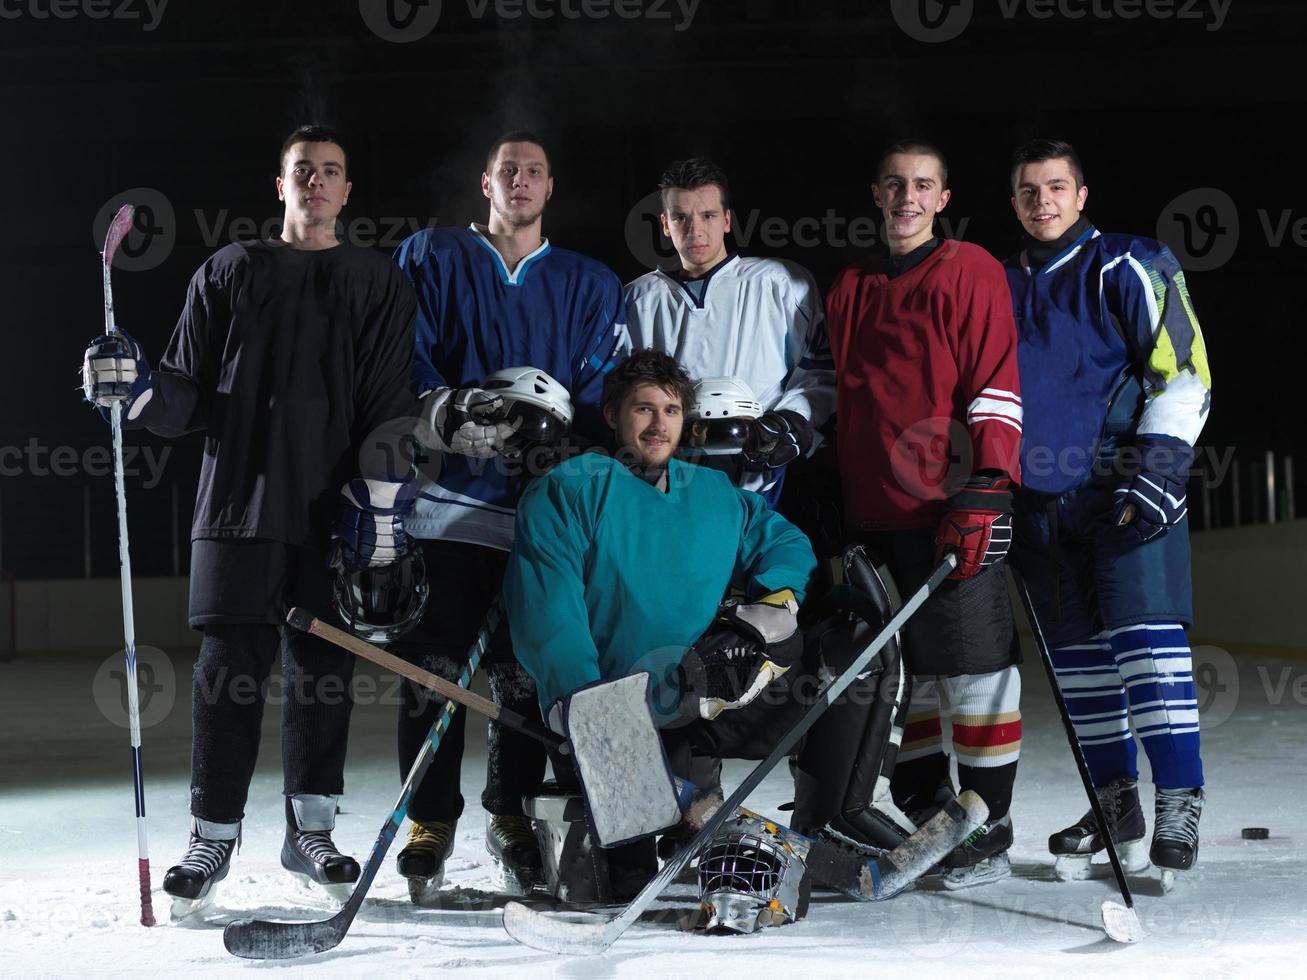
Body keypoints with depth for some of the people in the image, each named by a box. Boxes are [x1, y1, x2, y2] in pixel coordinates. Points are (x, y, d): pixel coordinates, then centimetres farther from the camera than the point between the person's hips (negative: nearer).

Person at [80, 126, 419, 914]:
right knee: (231, 666, -4)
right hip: (241, 495, 0)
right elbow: (193, 394, 9)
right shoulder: (231, 273, 11)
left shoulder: (379, 284, 10)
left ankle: (311, 828, 15)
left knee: (323, 665, 4)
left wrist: (383, 502, -7)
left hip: (335, 508, 0)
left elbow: (392, 405, 3)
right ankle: (214, 834, 3)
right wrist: (136, 387, -11)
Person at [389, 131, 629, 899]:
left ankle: (512, 815, 19)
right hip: (446, 501, -1)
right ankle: (430, 823, 5)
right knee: (434, 668, -4)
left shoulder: (591, 286, 14)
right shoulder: (431, 260, 10)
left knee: (524, 671, 6)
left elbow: (605, 395, 6)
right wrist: (449, 416, -17)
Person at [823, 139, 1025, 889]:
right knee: (898, 668, 10)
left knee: (974, 665, -7)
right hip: (873, 511, 7)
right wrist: (836, 510, 20)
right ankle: (926, 816, 21)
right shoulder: (850, 291, 18)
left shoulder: (969, 272, -1)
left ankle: (988, 833, -2)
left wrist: (982, 489, -17)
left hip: (951, 506, -6)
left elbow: (996, 386, -8)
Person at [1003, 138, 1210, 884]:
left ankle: (1180, 802, -13)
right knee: (1077, 654, 7)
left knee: (1146, 637, -14)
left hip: (1126, 493, -6)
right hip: (1041, 500, 6)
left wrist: (1159, 465, -16)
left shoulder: (1128, 269, -1)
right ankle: (1116, 804, 16)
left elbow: (1185, 371, -6)